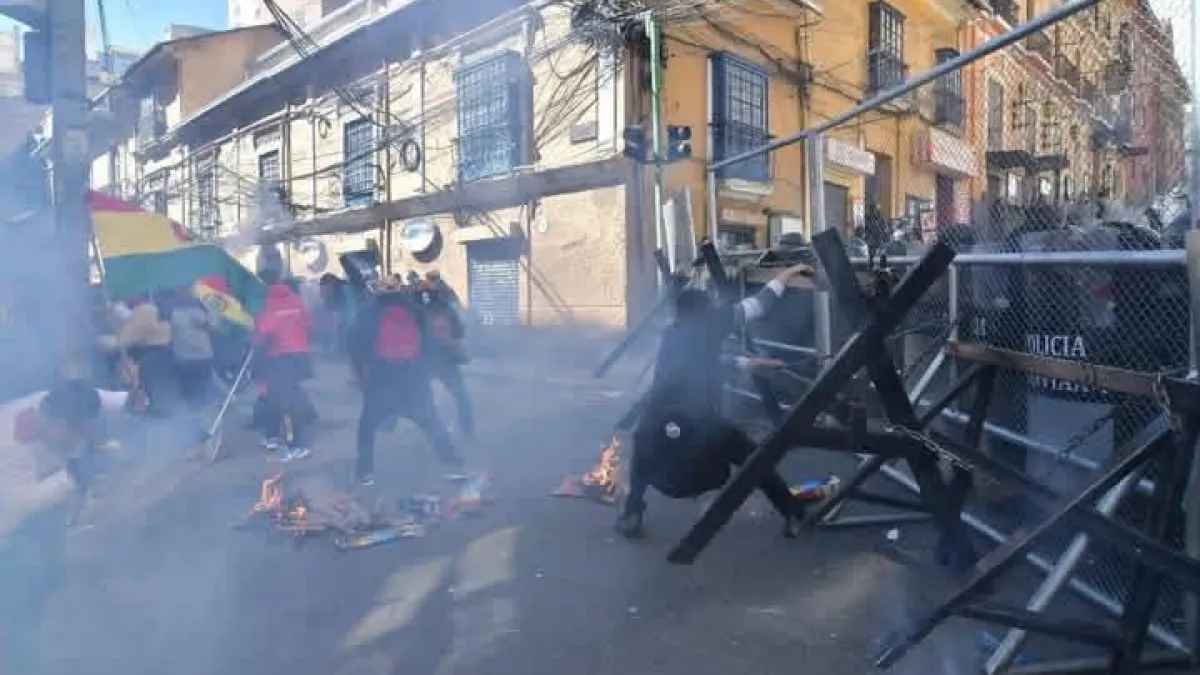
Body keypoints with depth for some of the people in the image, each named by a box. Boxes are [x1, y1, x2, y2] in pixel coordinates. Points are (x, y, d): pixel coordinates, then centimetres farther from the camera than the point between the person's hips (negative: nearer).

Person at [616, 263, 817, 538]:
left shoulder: (672, 334, 28)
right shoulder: (710, 323, 13)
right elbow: (756, 306, 19)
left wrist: (751, 363, 50)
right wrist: (785, 276, 33)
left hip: (656, 420, 4)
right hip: (697, 421, -4)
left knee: (645, 459, 36)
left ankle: (632, 514, 28)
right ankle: (793, 514, 19)